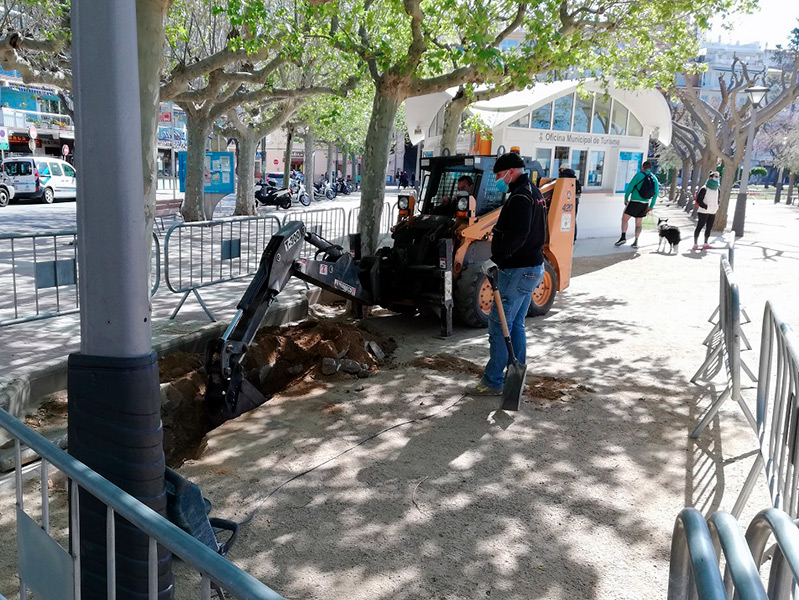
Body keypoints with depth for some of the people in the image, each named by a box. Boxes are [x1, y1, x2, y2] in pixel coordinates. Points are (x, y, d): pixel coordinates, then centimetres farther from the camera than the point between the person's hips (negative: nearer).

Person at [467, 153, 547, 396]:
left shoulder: (520, 197, -17)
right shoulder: (534, 193, 16)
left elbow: (517, 235, -30)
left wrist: (496, 259, -26)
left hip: (517, 271, -11)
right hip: (533, 268, 11)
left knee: (499, 325, -4)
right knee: (516, 325, 17)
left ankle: (492, 382, 2)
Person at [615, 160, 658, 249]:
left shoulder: (639, 175, -7)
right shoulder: (654, 179, 8)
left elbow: (630, 187, -10)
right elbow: (656, 193, 8)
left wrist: (626, 198, 3)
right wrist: (651, 206, 13)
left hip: (635, 202, -5)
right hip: (645, 203, 5)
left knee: (624, 219, 3)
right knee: (638, 223, 12)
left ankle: (623, 237, -13)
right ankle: (636, 242, 5)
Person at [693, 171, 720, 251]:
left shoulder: (717, 189, 12)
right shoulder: (704, 189, -13)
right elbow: (698, 200, -15)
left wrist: (717, 207, 9)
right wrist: (706, 207, -19)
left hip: (712, 212, 8)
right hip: (704, 211, -8)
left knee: (709, 228, 9)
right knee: (699, 227, -5)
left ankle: (705, 244, 17)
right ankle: (695, 244, -1)